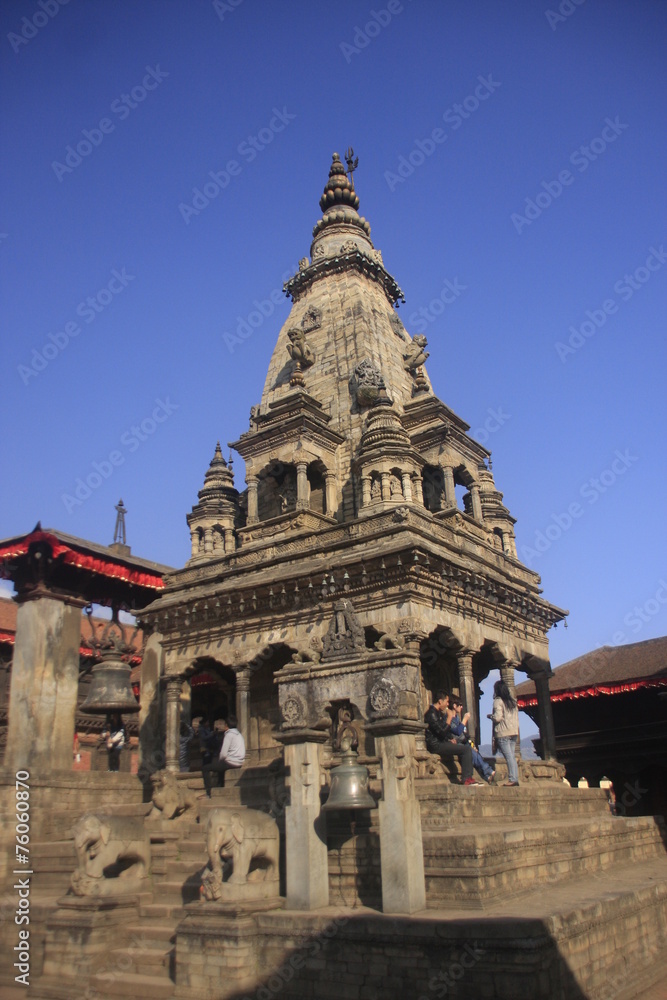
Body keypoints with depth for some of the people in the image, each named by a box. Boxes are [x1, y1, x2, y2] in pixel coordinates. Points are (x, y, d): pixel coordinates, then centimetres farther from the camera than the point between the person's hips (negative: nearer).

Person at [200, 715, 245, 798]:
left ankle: (208, 793, -4)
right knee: (219, 765, 37)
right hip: (239, 763, 9)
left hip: (231, 762, -9)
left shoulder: (229, 734, -12)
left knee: (205, 768, -2)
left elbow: (223, 754, -18)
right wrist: (219, 761, 19)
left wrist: (219, 761, 3)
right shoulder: (238, 733, 15)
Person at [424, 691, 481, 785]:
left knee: (467, 747, 8)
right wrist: (449, 717, -15)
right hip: (436, 745, -10)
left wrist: (451, 738, 12)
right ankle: (466, 779, -12)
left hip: (441, 743, 10)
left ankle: (467, 778, 4)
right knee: (466, 749, -15)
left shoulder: (438, 713, 18)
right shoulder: (431, 714, -15)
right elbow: (442, 731, -23)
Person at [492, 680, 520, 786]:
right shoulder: (512, 701, 16)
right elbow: (516, 717, 16)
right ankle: (515, 778, 5)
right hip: (514, 732, 7)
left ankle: (512, 779, -14)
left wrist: (490, 715, 4)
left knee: (509, 756, -10)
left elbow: (498, 717, -15)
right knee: (512, 756, 8)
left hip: (503, 733, -7)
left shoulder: (498, 700, -7)